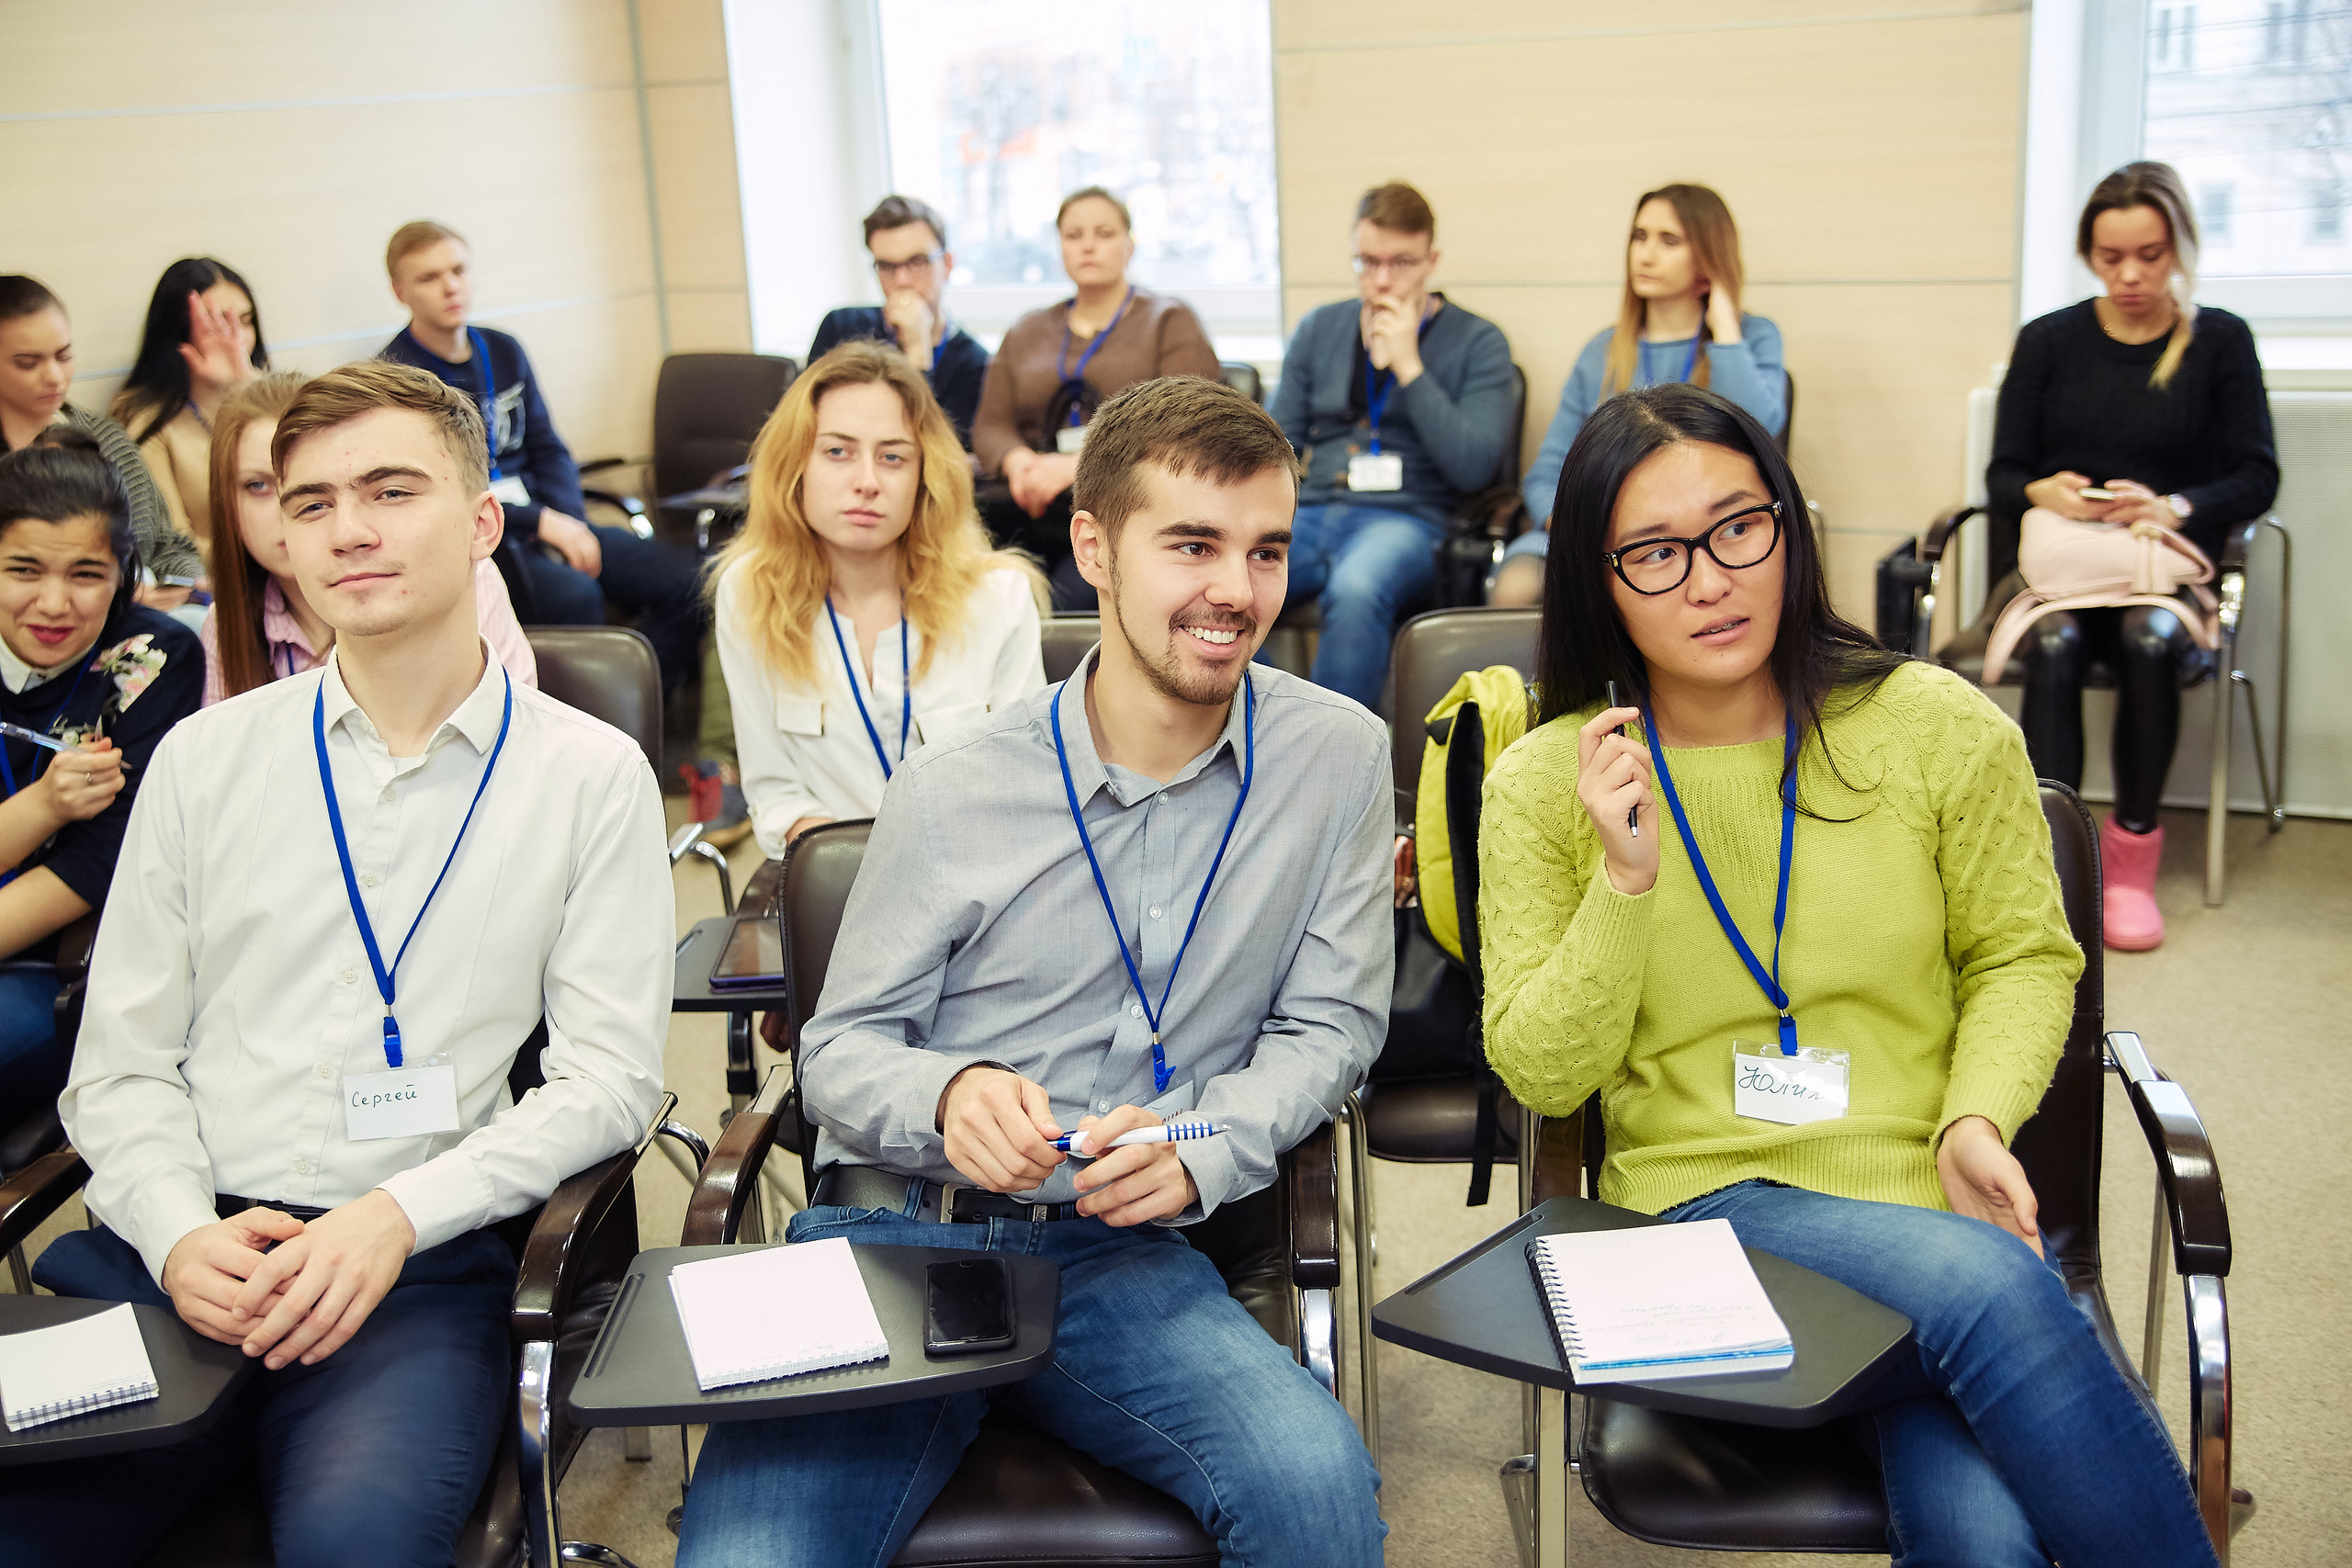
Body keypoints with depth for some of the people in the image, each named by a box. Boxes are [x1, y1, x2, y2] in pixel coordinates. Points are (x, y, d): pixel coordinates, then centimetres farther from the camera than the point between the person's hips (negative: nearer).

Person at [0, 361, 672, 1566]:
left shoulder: (591, 775, 6)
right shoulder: (205, 758, 13)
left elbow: (610, 1078, 1)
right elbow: (119, 1068, 11)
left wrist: (397, 1219, -12)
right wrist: (180, 1237, -9)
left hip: (419, 1272, -2)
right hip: (168, 1254, 2)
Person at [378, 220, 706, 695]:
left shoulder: (503, 352, 13)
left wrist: (567, 521, -6)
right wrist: (542, 523, -18)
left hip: (543, 518, 7)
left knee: (682, 579, -11)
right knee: (575, 596, -36)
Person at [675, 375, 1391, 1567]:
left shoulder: (1338, 758, 1)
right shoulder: (952, 793, -1)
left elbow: (1328, 1024, 6)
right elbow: (839, 1049, 6)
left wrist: (1199, 1152, -13)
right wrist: (948, 1096, -18)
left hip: (1119, 1255, 1)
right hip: (892, 1233, 0)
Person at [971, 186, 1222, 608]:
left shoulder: (1170, 321, 11)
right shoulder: (1027, 333, 25)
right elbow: (990, 425, 18)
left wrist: (1081, 464, -15)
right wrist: (1018, 461, -8)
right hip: (1037, 509, 3)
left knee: (1066, 600, -33)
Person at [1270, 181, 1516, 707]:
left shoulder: (1477, 342, 6)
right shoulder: (1319, 329, 18)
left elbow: (1474, 466, -6)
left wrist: (1407, 366, -9)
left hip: (1406, 519, -4)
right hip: (1311, 513, 4)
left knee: (1355, 589, -40)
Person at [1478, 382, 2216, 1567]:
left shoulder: (1939, 726, 1)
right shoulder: (1544, 783, -1)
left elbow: (2022, 957, 12)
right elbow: (1539, 1075, 0)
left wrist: (1976, 1117, -7)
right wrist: (1625, 882, -15)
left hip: (1928, 1195, 1)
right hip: (1706, 1199, -1)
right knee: (1984, 1287, -31)